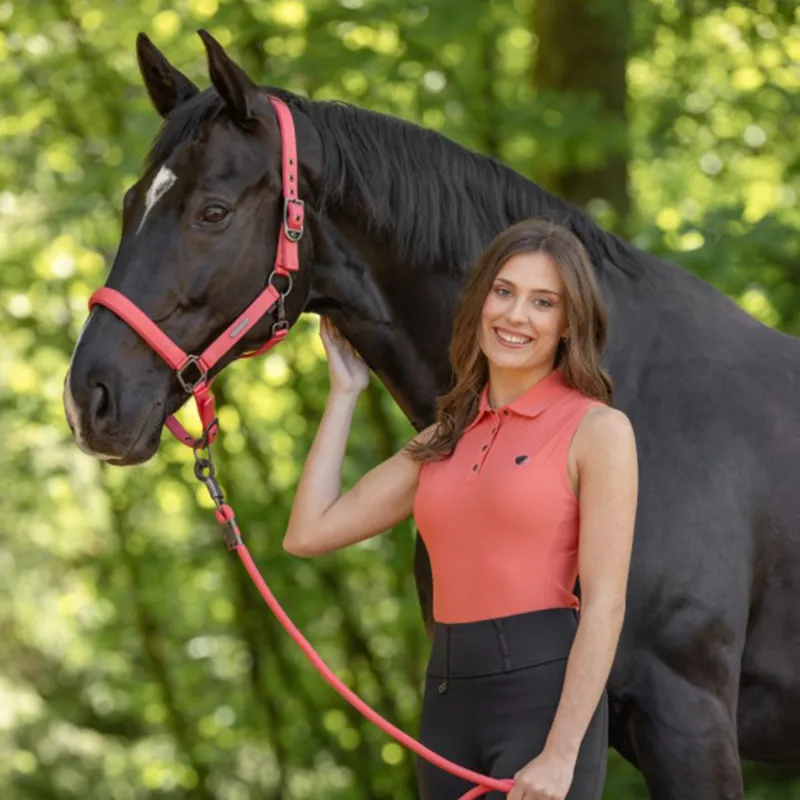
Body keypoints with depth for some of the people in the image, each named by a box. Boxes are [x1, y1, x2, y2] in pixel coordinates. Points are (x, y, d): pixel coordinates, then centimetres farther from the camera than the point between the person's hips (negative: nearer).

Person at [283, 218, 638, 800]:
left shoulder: (598, 430, -4)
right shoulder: (446, 440, 14)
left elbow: (604, 603, -10)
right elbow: (309, 533, 12)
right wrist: (345, 392, 18)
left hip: (545, 694, -7)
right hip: (450, 705, 7)